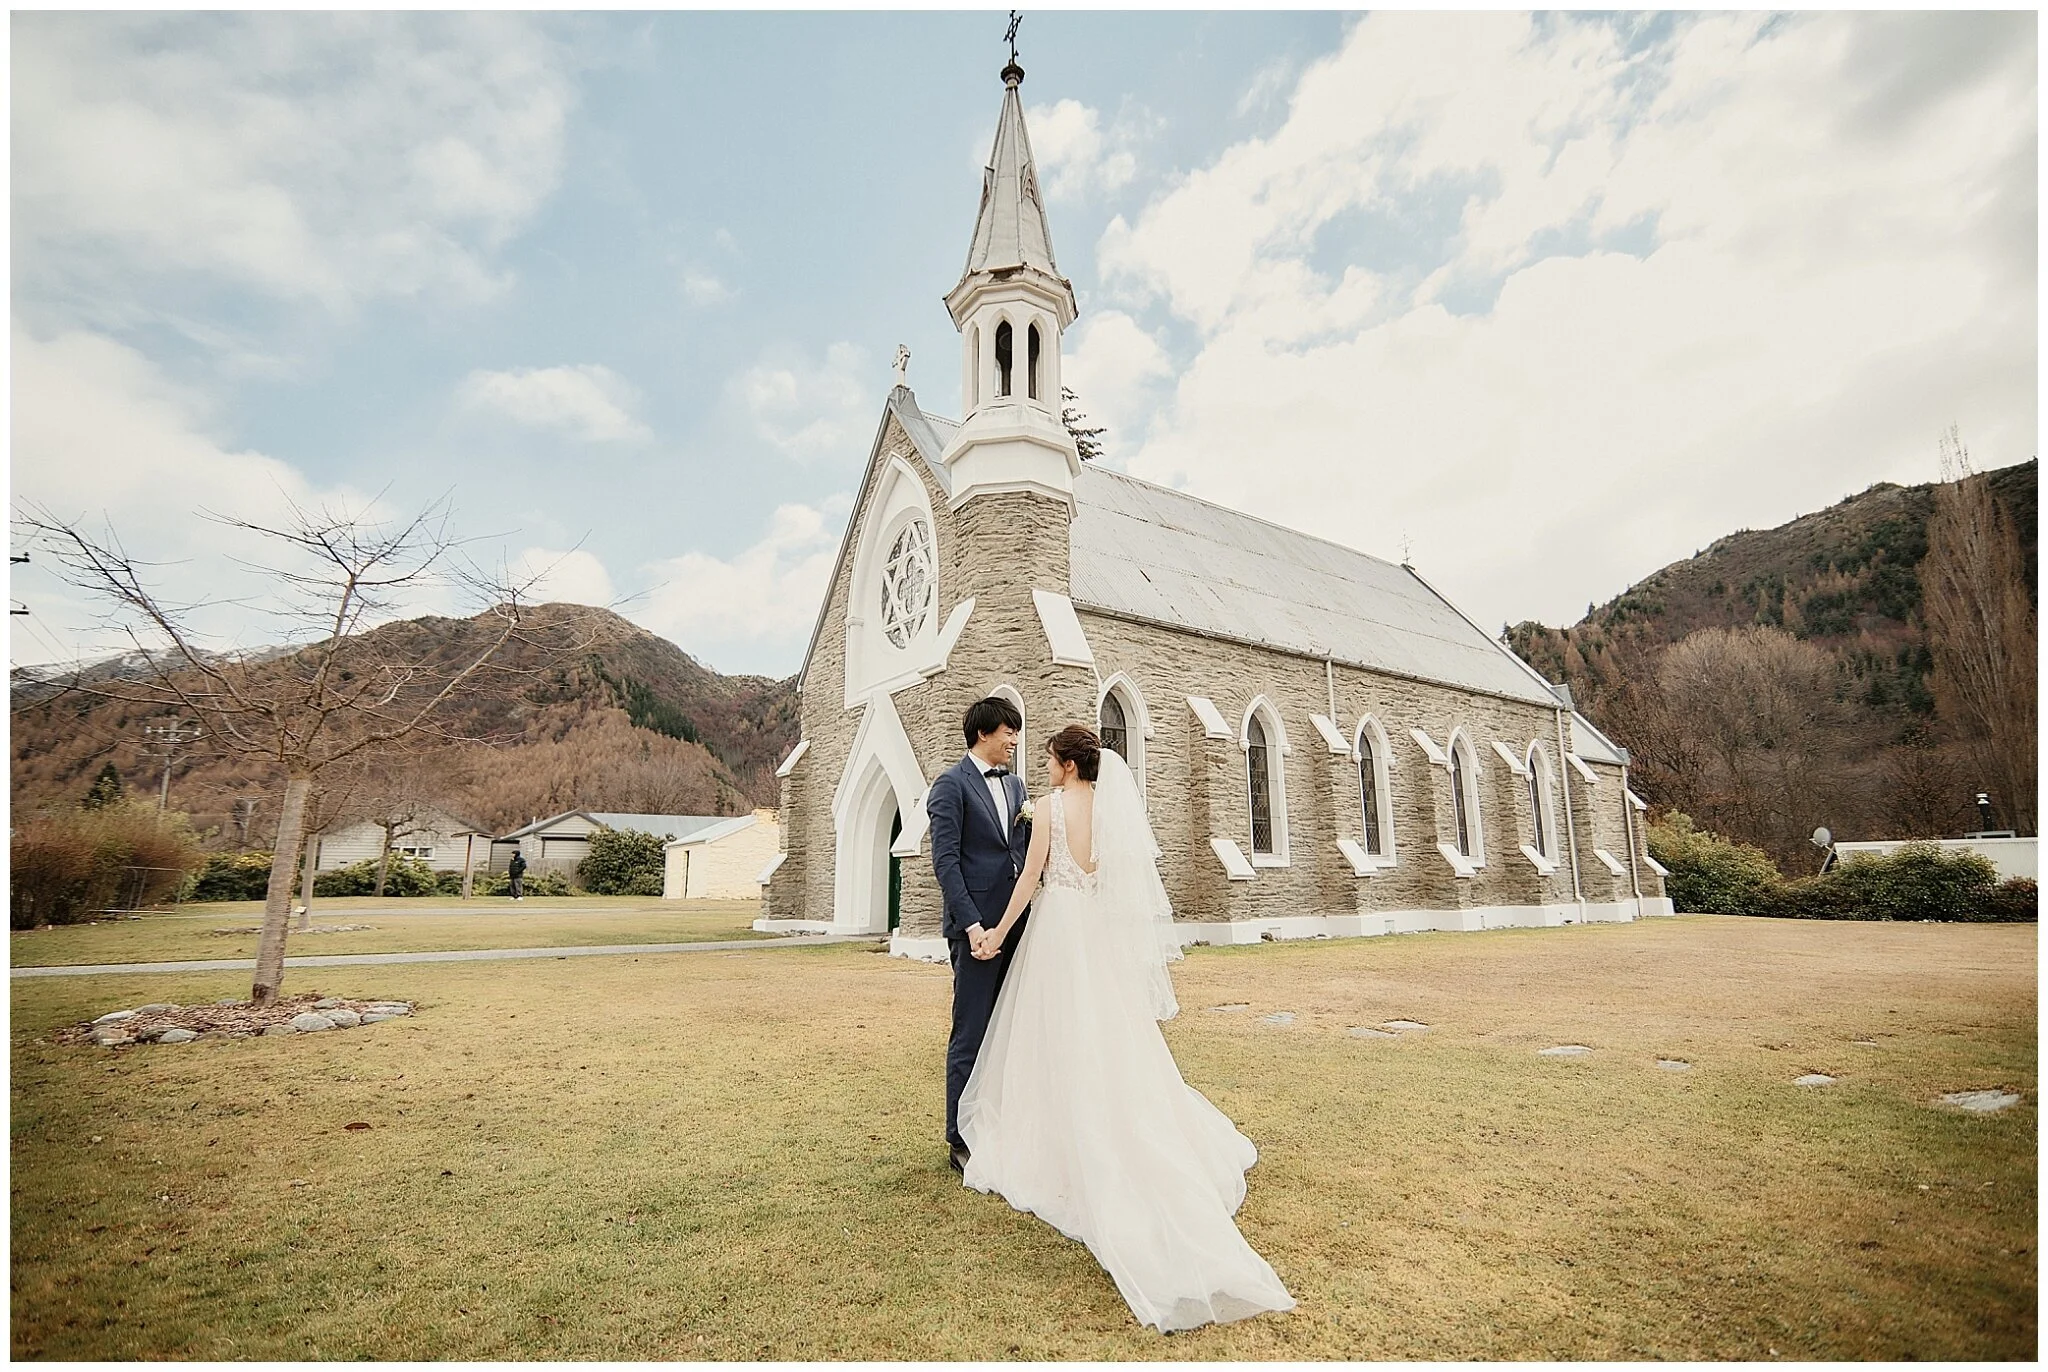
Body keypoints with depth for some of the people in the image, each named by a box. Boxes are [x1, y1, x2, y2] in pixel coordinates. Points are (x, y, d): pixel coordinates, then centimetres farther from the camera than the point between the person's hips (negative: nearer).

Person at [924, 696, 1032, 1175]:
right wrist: (972, 924, -19)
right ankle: (961, 1142, 14)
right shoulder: (952, 784, -7)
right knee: (970, 1037, 1)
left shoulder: (1015, 785, 16)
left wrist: (1038, 821, -2)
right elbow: (945, 861, -13)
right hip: (978, 925, -7)